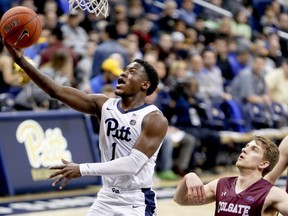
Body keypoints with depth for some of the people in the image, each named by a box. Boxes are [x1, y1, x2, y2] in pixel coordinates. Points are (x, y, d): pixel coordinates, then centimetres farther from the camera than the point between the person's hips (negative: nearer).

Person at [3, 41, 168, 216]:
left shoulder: (155, 119, -14)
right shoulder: (104, 105, 3)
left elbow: (133, 164, -23)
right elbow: (57, 91, -4)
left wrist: (82, 170, -25)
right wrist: (21, 60, -15)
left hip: (137, 202, -6)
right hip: (107, 197, 6)